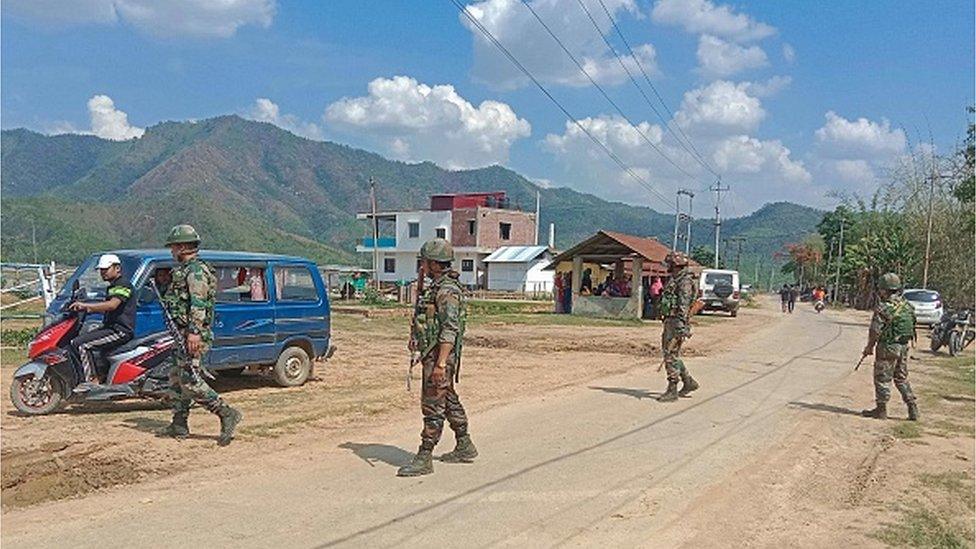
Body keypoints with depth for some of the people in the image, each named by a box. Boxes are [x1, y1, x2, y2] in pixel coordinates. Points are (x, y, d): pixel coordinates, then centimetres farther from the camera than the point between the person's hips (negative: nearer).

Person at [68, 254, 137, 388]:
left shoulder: (123, 285, -12)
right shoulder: (112, 287, 22)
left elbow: (112, 305, -28)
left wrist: (85, 305, -26)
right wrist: (88, 309, 14)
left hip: (121, 331, -11)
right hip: (111, 327, 11)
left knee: (80, 344, -19)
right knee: (75, 342, 10)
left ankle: (91, 379, -15)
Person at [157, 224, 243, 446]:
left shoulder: (196, 271, -14)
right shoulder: (185, 270, 20)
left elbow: (198, 304, -24)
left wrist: (194, 332, -30)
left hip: (194, 336, -11)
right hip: (184, 334, 11)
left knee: (189, 380, -14)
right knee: (176, 378, 14)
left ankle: (227, 414, -12)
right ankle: (179, 425, 21)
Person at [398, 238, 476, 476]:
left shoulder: (447, 291, -18)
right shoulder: (436, 287, 14)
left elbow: (450, 330, -24)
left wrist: (440, 363, -27)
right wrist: (416, 337, 22)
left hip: (440, 357, -11)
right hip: (432, 354, 11)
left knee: (433, 406, -6)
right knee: (449, 401, 18)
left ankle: (424, 458, -1)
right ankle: (465, 447, 30)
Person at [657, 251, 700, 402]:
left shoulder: (685, 282, -14)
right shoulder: (675, 281, 17)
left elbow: (684, 306, -21)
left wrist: (681, 327, -27)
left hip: (676, 322, -10)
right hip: (669, 321, 10)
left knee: (671, 356, -7)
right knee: (670, 354, 16)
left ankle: (672, 391, -2)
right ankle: (688, 381, 25)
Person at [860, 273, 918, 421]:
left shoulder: (883, 308, -18)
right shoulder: (907, 306, 6)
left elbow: (875, 331, -15)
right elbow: (911, 328, 11)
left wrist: (869, 347, -2)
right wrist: (904, 343, 20)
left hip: (888, 347, -8)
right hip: (904, 347, 8)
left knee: (882, 378, 3)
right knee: (902, 378, 18)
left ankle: (881, 409, 10)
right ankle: (913, 409, 17)